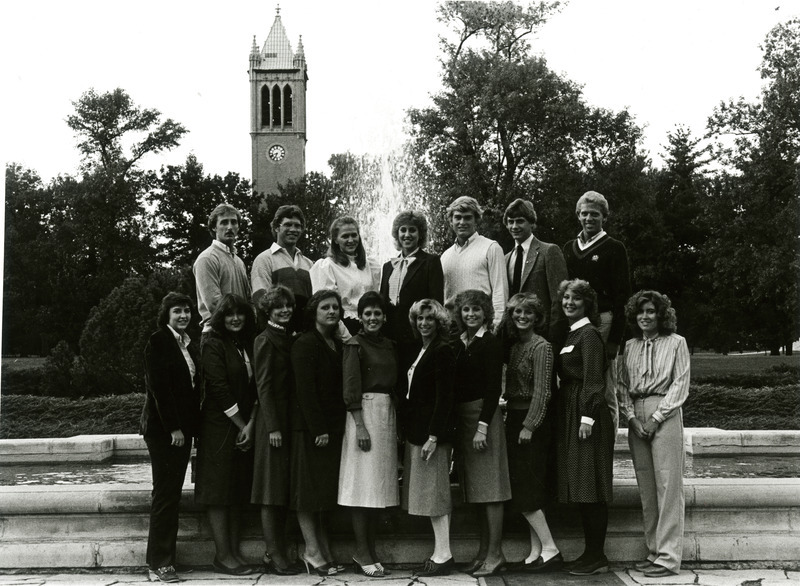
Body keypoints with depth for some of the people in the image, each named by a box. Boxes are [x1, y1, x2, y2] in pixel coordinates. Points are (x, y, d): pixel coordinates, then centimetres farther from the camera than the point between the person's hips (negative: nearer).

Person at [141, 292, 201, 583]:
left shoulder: (189, 345, 15)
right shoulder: (158, 341, -7)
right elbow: (158, 386, -13)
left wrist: (190, 426, 8)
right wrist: (173, 427, -16)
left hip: (182, 427, 7)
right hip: (163, 427, -7)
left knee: (172, 494, 8)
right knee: (165, 494, -5)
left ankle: (165, 559, 12)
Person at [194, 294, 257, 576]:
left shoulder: (249, 346, 12)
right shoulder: (213, 346, -6)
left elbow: (256, 388, 7)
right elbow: (219, 389, -13)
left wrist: (251, 424, -5)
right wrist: (241, 425, -10)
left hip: (244, 428, 6)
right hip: (219, 428, -6)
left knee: (238, 493, 8)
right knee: (219, 491, -3)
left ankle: (234, 551, 14)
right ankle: (223, 555, 0)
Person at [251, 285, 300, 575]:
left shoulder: (289, 338, 15)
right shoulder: (265, 340, -8)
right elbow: (264, 386, -13)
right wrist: (273, 427, -17)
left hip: (290, 420, 8)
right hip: (273, 420, -8)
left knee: (285, 489, 9)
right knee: (272, 487, -4)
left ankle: (275, 552, 15)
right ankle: (275, 554, -1)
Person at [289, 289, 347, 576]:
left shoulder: (338, 345, 14)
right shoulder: (305, 344, -9)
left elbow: (340, 388, 13)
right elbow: (305, 389, -15)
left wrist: (333, 427, 5)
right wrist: (318, 430, -18)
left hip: (332, 427, 8)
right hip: (309, 428, -8)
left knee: (327, 488, 10)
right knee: (309, 487, -3)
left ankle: (324, 549, 15)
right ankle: (312, 550, 1)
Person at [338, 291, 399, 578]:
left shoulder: (390, 345, 12)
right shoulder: (355, 345, -5)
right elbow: (351, 389, -10)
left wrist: (396, 423, 9)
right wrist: (360, 425, -17)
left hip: (387, 413, 7)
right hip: (364, 412, -6)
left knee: (379, 483, 9)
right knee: (362, 483, -3)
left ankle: (370, 550, 16)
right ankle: (362, 552, 3)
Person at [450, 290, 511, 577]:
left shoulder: (490, 343, -8)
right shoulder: (458, 343, 11)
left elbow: (493, 388, -13)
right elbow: (457, 384, 12)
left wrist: (482, 427, -18)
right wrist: (455, 422, 6)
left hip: (484, 414, -7)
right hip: (462, 418, 7)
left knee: (489, 487, -5)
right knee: (474, 487, 11)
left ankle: (495, 554, -1)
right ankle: (483, 551, 19)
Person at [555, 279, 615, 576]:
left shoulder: (589, 334, -9)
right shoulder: (570, 334, 17)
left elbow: (593, 379, -16)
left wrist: (587, 417, -21)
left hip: (587, 413, -9)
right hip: (569, 413, 9)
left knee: (590, 487, -6)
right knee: (581, 488, 11)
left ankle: (597, 557, -1)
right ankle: (590, 553, 17)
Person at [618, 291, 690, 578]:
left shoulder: (675, 343, 2)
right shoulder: (630, 346, 14)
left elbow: (680, 385, -4)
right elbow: (622, 385, 12)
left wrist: (656, 418, -10)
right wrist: (631, 416, -3)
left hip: (664, 415, -4)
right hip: (636, 417, 5)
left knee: (667, 484, -6)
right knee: (645, 486, 6)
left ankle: (668, 556, -5)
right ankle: (653, 550, 13)